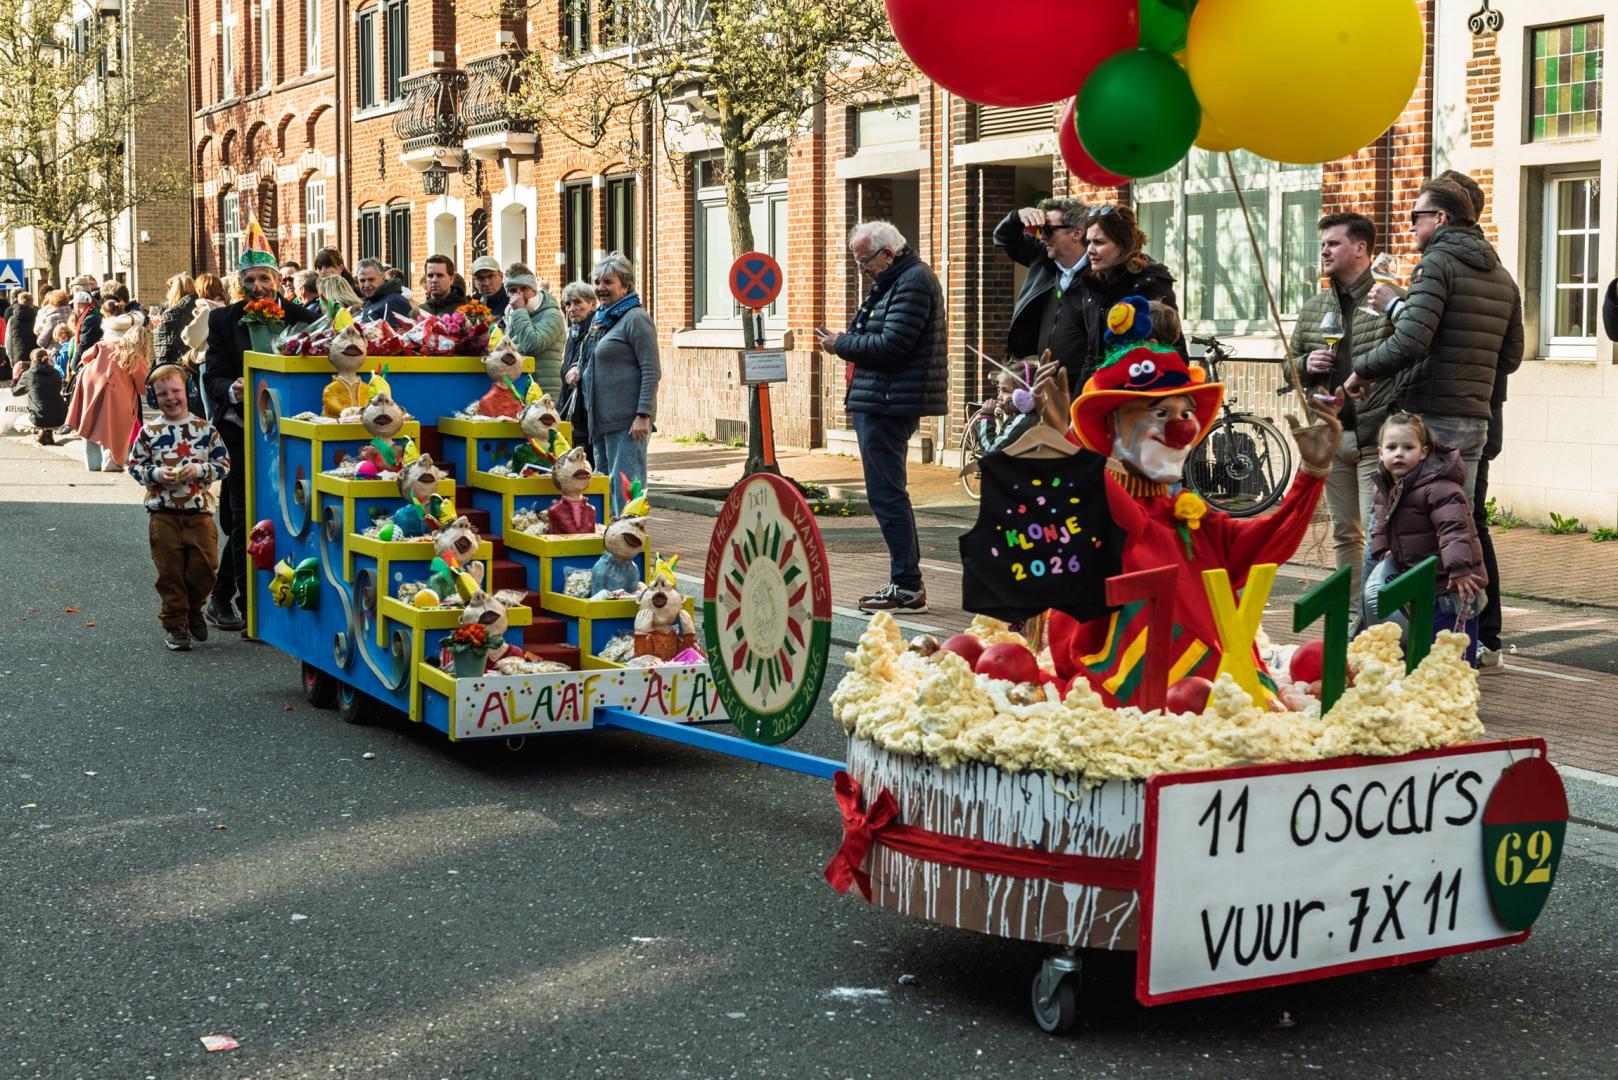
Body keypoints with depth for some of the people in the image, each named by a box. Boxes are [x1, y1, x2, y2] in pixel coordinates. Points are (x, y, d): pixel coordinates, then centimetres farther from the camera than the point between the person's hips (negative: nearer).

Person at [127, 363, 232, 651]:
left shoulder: (205, 429, 1)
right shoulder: (149, 432, 1)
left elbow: (224, 463, 3)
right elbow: (134, 465, 6)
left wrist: (199, 470, -13)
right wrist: (155, 474, -12)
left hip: (199, 511, 0)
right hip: (163, 513, 0)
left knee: (205, 567, 0)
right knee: (170, 572, 2)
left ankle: (194, 608, 28)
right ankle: (175, 625, 14)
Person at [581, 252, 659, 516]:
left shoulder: (635, 319, -10)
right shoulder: (600, 318, 17)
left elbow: (651, 372, -15)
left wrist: (643, 415, -20)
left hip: (627, 419, -10)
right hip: (601, 418, 10)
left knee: (624, 484, -9)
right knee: (604, 481, 14)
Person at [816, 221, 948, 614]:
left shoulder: (913, 282, -14)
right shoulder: (895, 280, 20)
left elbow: (890, 345, -21)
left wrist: (841, 344, -9)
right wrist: (848, 342, 2)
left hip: (889, 404, -11)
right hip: (882, 402, 11)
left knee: (886, 494, -8)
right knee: (889, 493, 14)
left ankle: (907, 587, -5)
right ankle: (906, 584, 19)